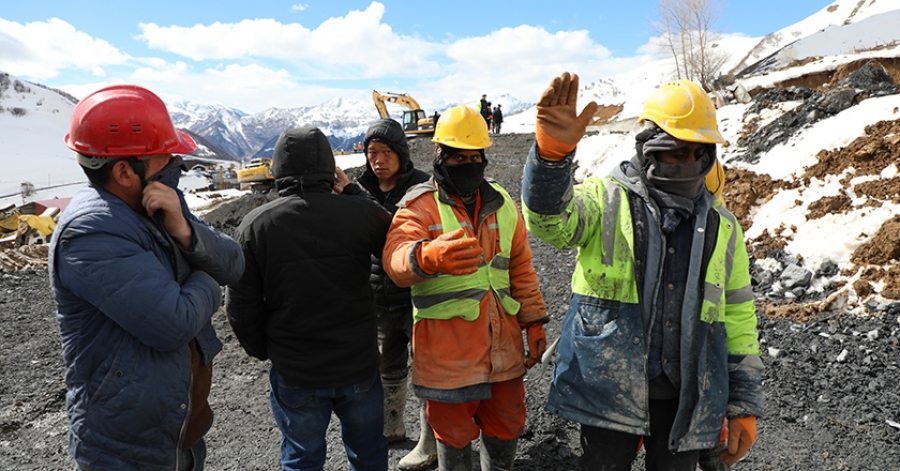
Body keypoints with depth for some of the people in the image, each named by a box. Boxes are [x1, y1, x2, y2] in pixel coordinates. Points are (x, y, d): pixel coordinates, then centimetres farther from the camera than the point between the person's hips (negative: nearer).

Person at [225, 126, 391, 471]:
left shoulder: (255, 224, -11)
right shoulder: (363, 213, -14)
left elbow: (241, 304, -7)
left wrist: (262, 350, 11)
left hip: (295, 374, 0)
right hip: (359, 366, 0)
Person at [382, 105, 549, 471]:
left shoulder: (502, 204, 8)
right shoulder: (419, 205, -8)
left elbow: (521, 269, 13)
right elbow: (396, 259, -27)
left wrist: (534, 323, 9)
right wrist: (428, 257, -49)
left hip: (502, 343, 5)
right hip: (447, 349, -4)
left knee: (506, 426, 19)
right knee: (454, 433, 12)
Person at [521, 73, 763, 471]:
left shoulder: (721, 227, 8)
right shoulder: (607, 200, -4)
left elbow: (738, 318, 11)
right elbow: (550, 221, -26)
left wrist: (744, 406, 10)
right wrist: (553, 150, -44)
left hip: (685, 399, 4)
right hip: (609, 391, -3)